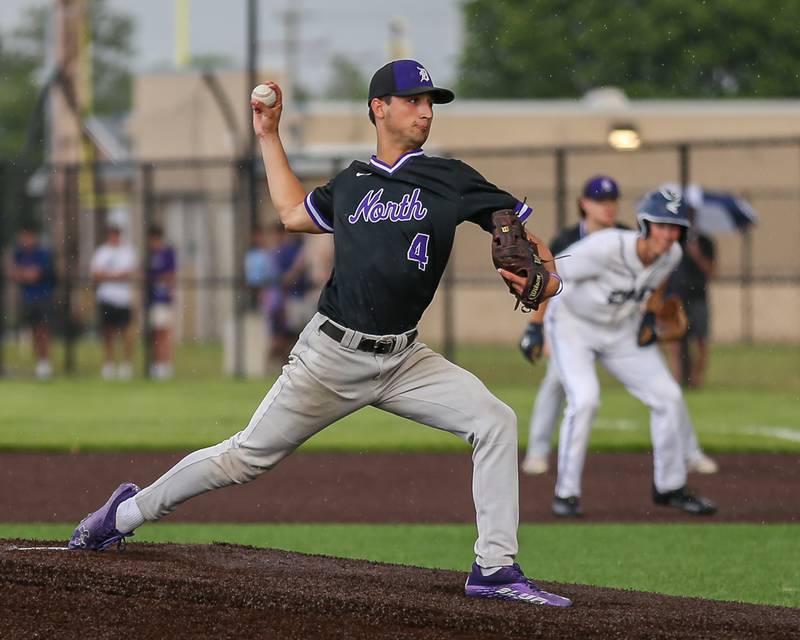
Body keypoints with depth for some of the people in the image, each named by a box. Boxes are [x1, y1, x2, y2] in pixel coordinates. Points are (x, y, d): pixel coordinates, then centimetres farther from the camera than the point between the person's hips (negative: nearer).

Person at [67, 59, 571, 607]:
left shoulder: (450, 181, 3)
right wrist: (269, 136, 24)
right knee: (247, 457, 2)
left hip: (403, 360, 1)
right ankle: (128, 512, 20)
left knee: (495, 420, -18)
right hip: (332, 354, -1)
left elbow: (516, 223, 1)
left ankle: (495, 569, -13)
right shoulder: (351, 184, 9)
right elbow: (293, 212, 24)